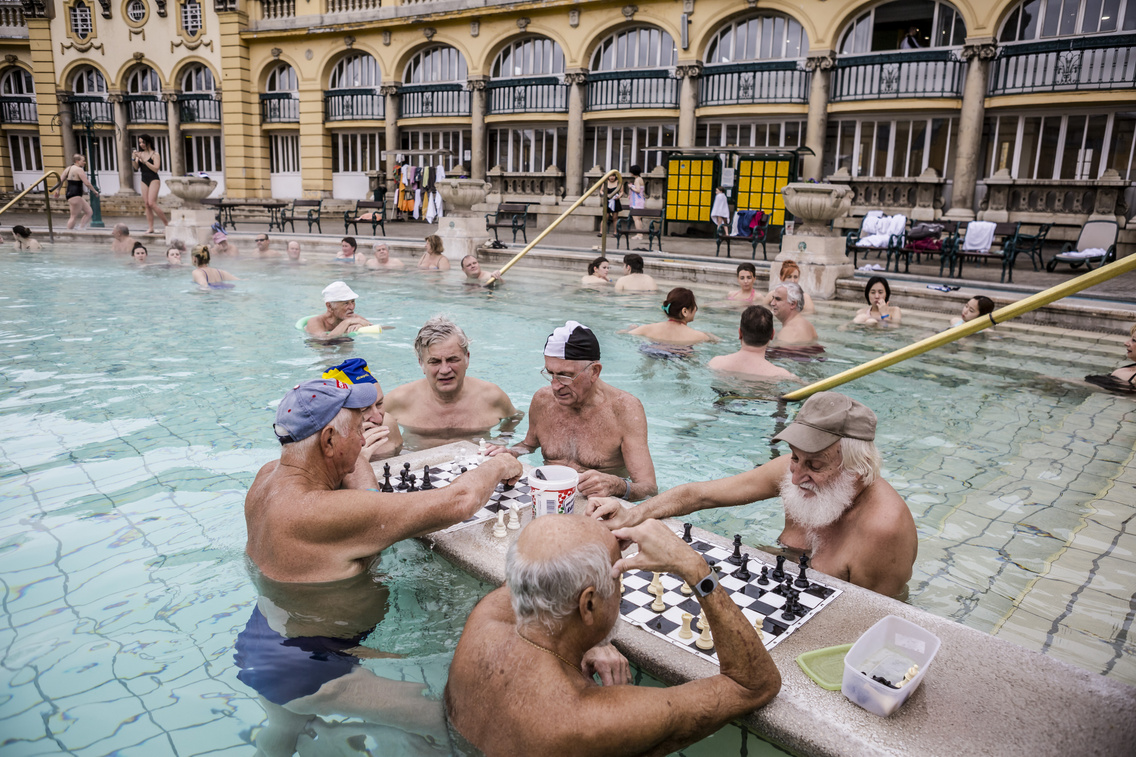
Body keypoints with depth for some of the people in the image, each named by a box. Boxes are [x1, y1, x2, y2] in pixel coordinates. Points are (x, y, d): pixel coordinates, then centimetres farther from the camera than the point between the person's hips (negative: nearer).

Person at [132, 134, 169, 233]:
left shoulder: (155, 154, -5)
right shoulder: (140, 153, 11)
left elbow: (156, 169, -16)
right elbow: (136, 167, 6)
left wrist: (144, 161, -20)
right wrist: (133, 158, -10)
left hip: (154, 180, -6)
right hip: (144, 180, 6)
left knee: (151, 203, -17)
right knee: (147, 205, 2)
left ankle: (166, 222, -4)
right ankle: (151, 228, 3)